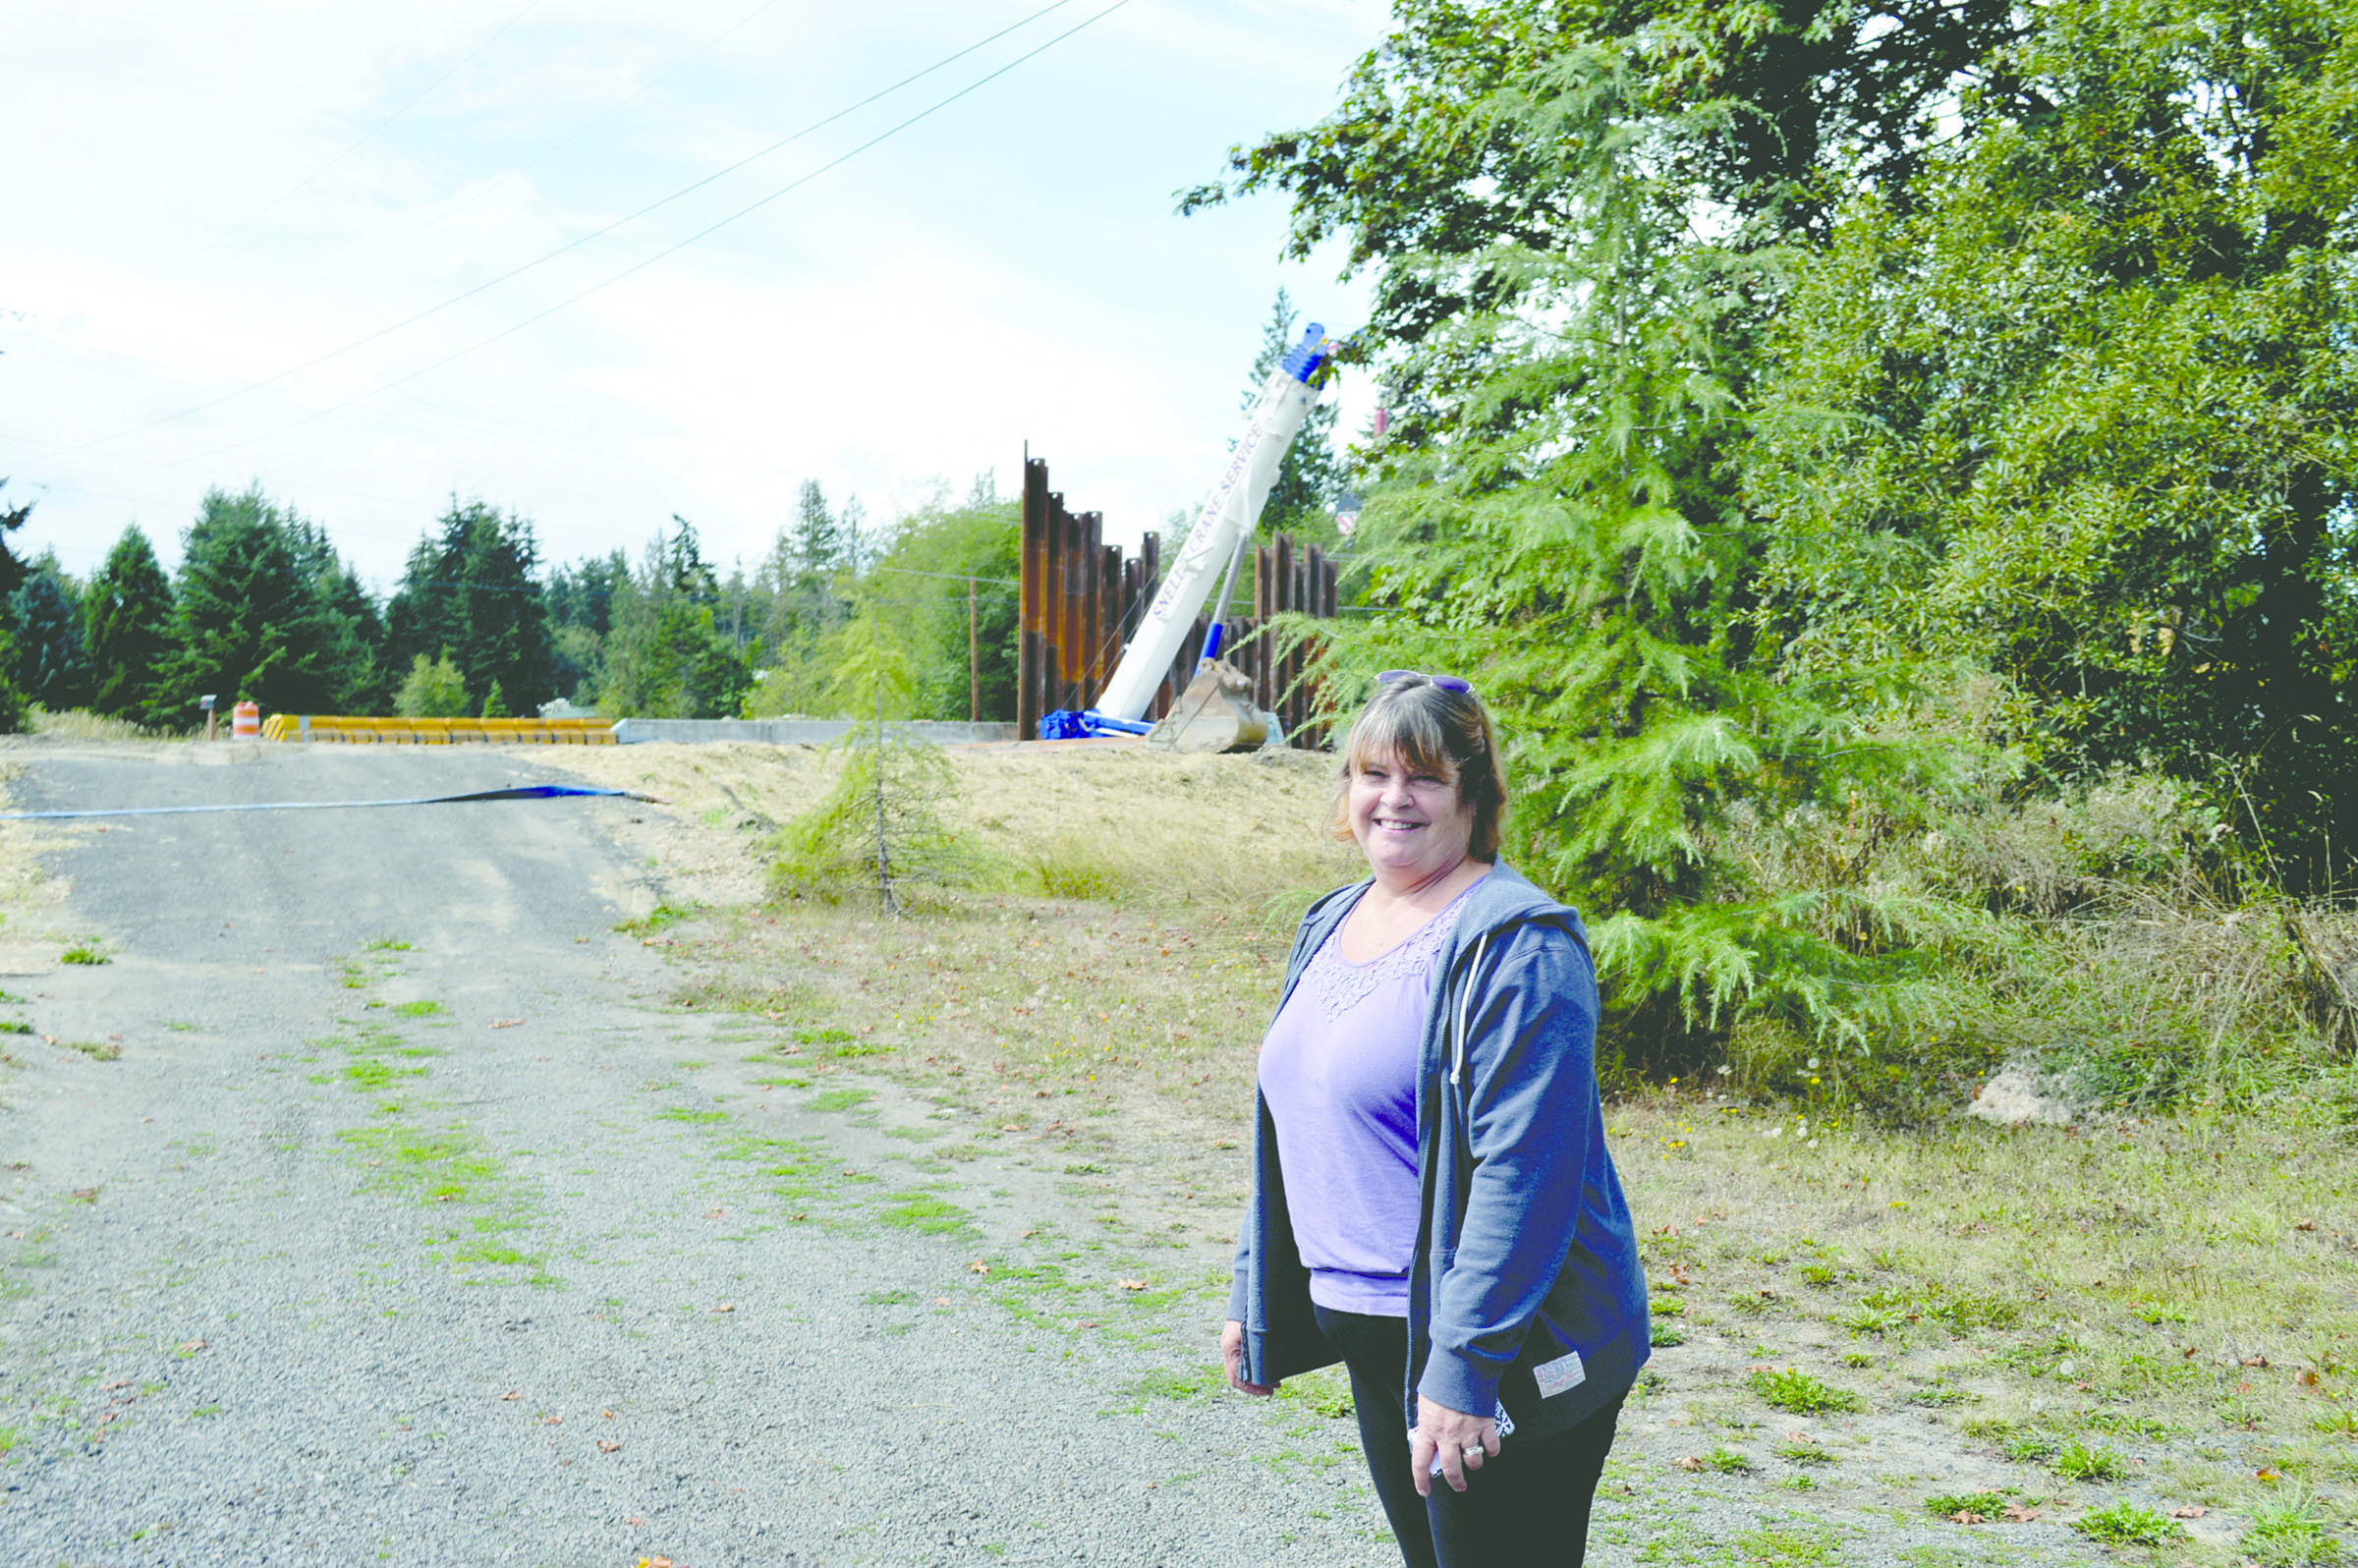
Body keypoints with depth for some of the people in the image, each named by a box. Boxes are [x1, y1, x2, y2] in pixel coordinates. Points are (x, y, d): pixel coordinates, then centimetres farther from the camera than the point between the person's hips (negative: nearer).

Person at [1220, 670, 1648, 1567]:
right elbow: (1291, 1130, 18)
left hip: (1505, 1357, -8)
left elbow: (1524, 1172, -23)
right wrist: (1253, 1296, 18)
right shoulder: (1331, 926, 10)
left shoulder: (1515, 943, -17)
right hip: (1370, 1339, 8)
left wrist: (1464, 1368, -25)